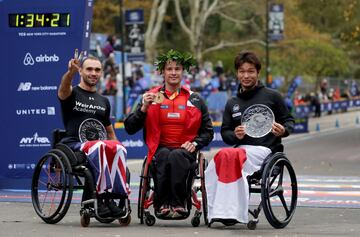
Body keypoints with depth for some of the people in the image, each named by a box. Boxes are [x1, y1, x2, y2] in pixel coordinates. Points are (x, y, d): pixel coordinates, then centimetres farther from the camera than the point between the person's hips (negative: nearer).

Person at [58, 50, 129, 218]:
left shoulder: (103, 102, 25)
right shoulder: (72, 94, 9)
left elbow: (110, 132, 30)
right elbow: (64, 87, -17)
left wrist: (116, 146, 7)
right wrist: (71, 72, -40)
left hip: (98, 144, 4)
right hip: (73, 146, -4)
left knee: (118, 148, -31)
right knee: (98, 146, -37)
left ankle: (118, 195, -36)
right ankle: (103, 196, -40)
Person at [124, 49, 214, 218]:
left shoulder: (194, 100, 15)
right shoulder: (151, 97, 12)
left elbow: (208, 131, 18)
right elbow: (130, 128, 5)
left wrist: (194, 143, -2)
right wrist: (144, 108, -10)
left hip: (184, 150, 0)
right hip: (159, 149, 0)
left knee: (176, 155, -36)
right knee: (164, 155, -36)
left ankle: (178, 203, -33)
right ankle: (161, 203, -32)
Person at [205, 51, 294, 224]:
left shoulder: (272, 96, 9)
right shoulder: (232, 103, 21)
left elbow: (289, 120, 12)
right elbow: (225, 132, 20)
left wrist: (283, 130, -11)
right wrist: (235, 136, -4)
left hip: (265, 148, -4)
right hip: (240, 146, 4)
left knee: (230, 156, -35)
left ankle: (232, 212, -37)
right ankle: (215, 212, -31)